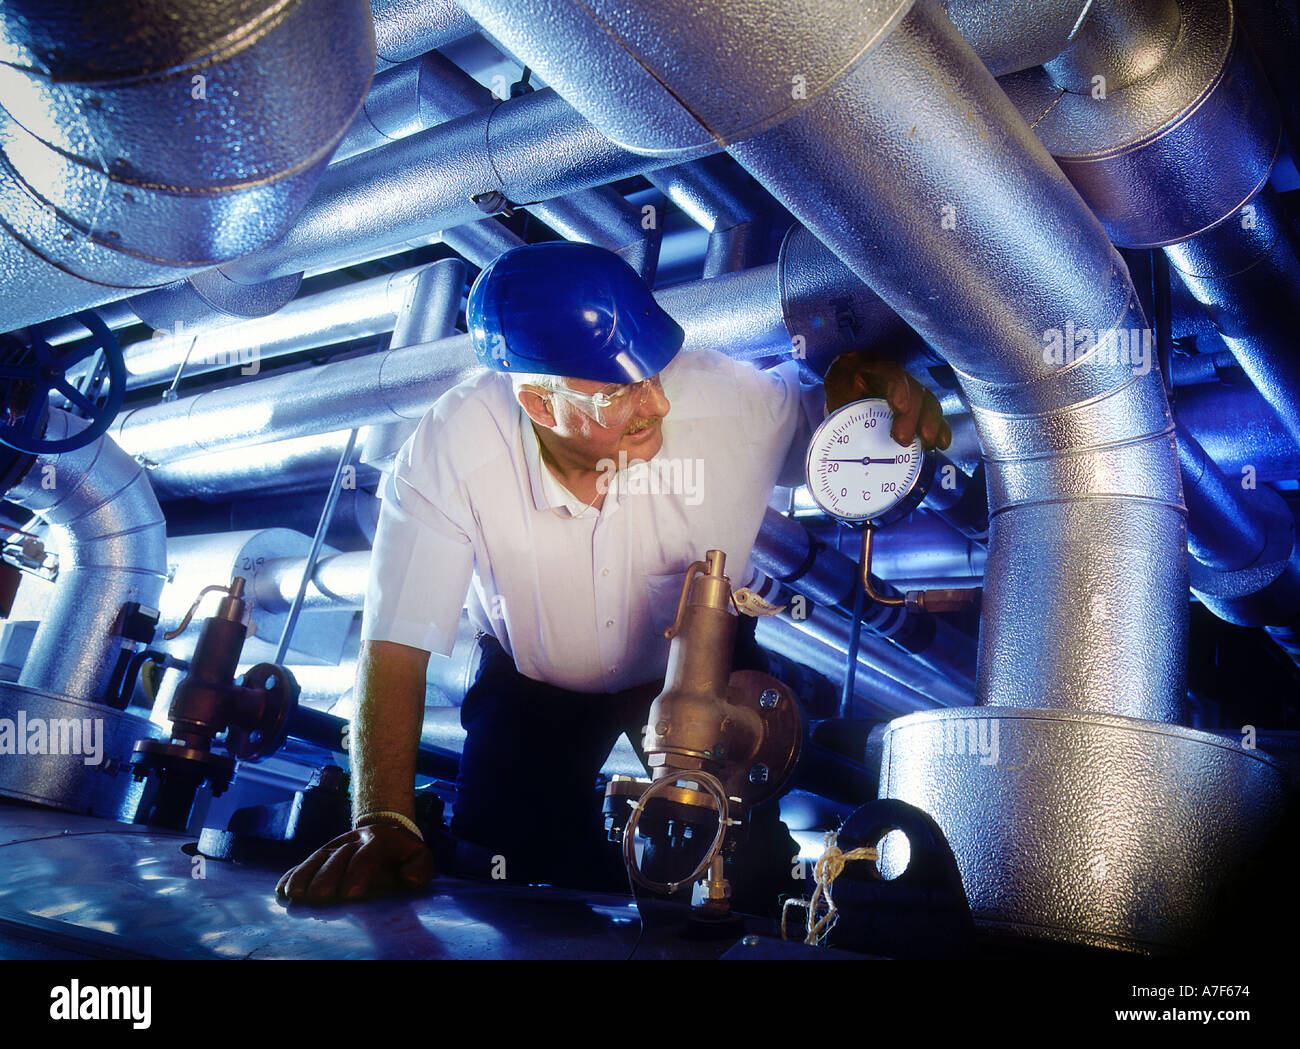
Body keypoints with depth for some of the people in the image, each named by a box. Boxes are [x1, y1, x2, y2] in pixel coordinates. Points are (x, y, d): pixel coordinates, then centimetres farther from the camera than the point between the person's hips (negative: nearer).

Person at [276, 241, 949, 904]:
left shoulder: (728, 400, -33)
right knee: (501, 863, -9)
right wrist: (383, 821, -36)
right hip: (533, 679, 0)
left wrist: (862, 384, -37)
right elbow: (395, 645, -29)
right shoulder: (451, 450, -35)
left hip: (703, 663, 1)